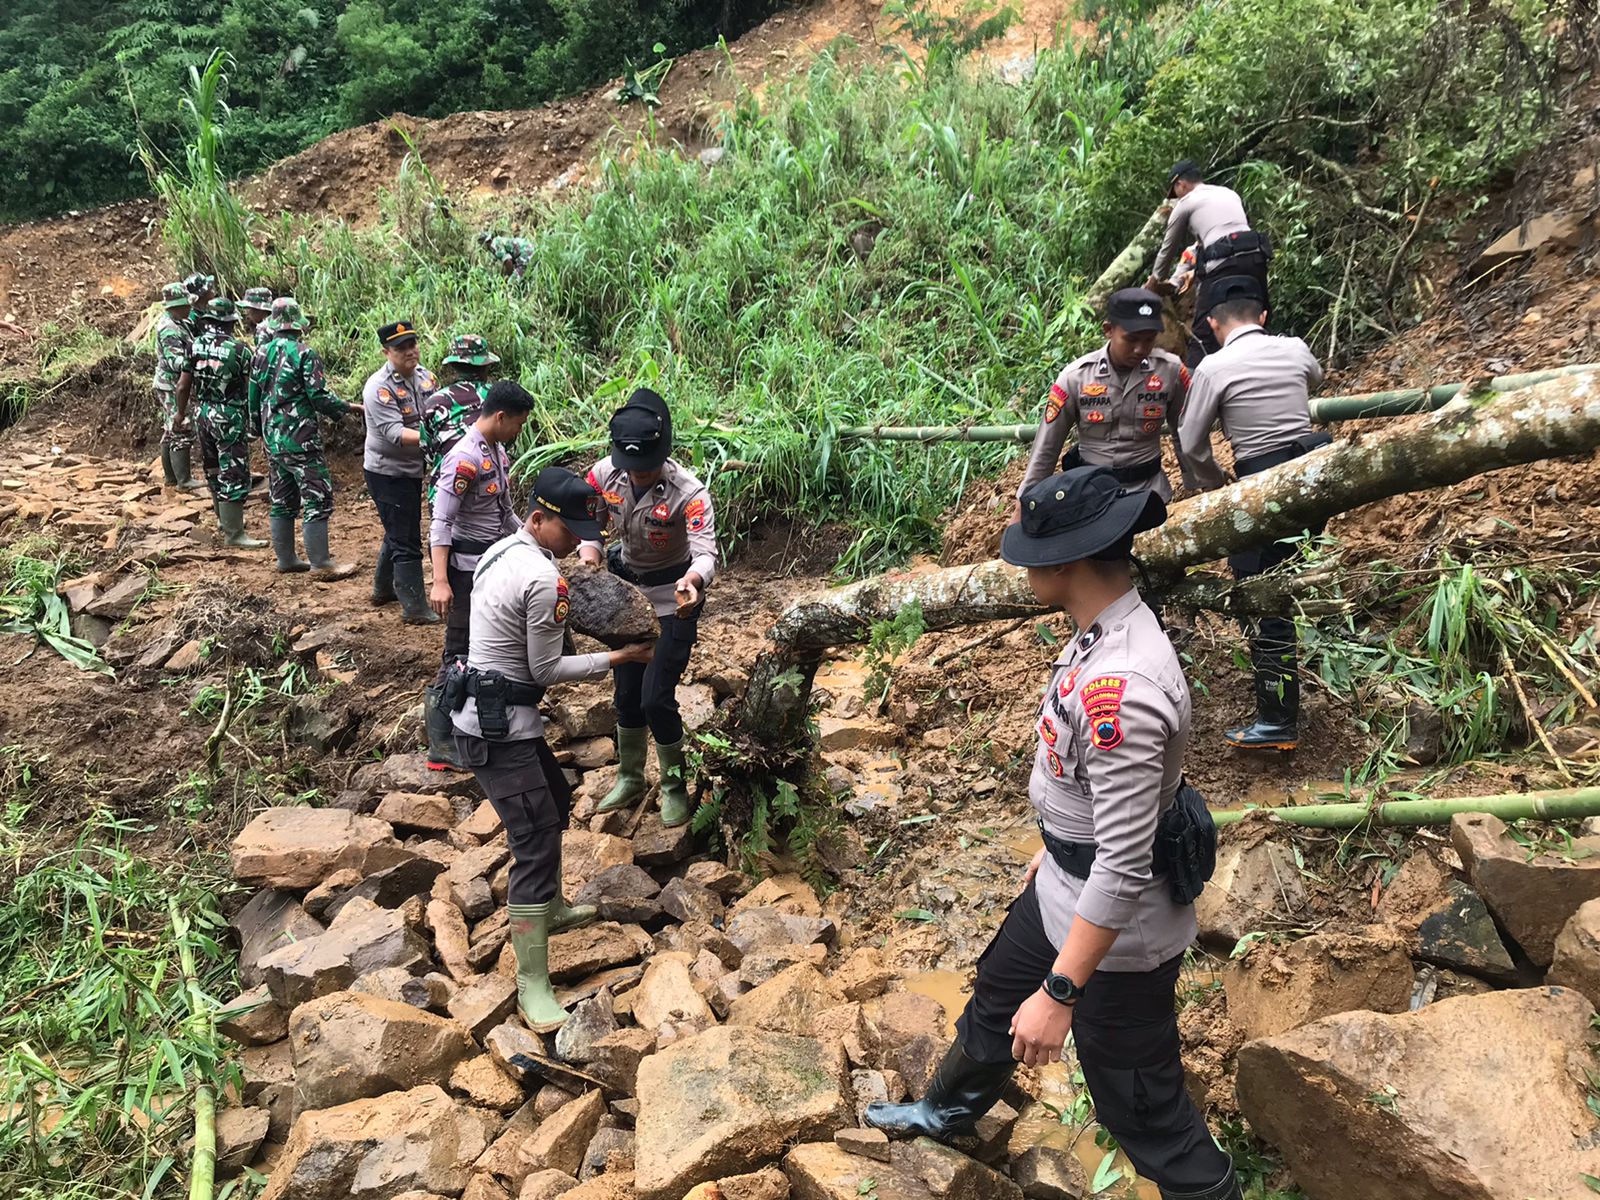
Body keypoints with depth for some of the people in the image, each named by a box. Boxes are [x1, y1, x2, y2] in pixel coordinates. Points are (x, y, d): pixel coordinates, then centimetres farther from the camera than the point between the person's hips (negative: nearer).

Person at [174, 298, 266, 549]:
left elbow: (183, 386, 4)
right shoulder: (238, 349, -14)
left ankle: (224, 518, 37)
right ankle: (233, 533, -3)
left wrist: (181, 412, 20)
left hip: (203, 413, 6)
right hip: (230, 417, -6)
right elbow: (250, 389, -10)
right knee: (234, 474, -3)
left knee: (213, 469, 21)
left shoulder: (194, 346, 1)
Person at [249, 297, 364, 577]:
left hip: (273, 441, 8)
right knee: (317, 500, -3)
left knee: (282, 500, 14)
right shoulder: (305, 354, -12)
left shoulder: (260, 355, 9)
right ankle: (321, 564, -3)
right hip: (301, 440, -7)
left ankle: (286, 559, 21)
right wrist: (350, 407, -1)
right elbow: (320, 398, -16)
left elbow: (254, 399, 14)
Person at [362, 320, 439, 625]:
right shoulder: (380, 387, -21)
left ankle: (383, 589, 41)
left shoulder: (423, 374, 2)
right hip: (387, 472, -9)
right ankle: (414, 609, 1)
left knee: (399, 532, 23)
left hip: (412, 470, 9)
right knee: (406, 541, -6)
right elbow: (394, 433, -30)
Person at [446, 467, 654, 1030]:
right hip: (499, 728, -10)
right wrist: (616, 658, -7)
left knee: (555, 802, 26)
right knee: (536, 844, -9)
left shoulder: (500, 552, 8)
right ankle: (532, 987, -6)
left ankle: (549, 908, 45)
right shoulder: (544, 579, -21)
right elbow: (546, 670, -15)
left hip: (483, 710, 10)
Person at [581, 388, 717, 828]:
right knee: (626, 693, 15)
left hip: (673, 600, -5)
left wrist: (693, 580, -59)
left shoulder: (688, 492, -28)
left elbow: (705, 550, -37)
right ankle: (629, 778, 37)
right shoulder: (606, 473, -15)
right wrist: (589, 549, -25)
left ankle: (674, 785, 18)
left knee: (656, 698, -7)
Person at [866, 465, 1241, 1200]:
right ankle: (948, 1113, 60)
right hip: (1064, 889, 11)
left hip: (1116, 926, -10)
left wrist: (1059, 992, -27)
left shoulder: (1121, 688, -35)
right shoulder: (1103, 633, -4)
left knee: (1141, 1107, 8)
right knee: (996, 999, 32)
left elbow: (1123, 870, -32)